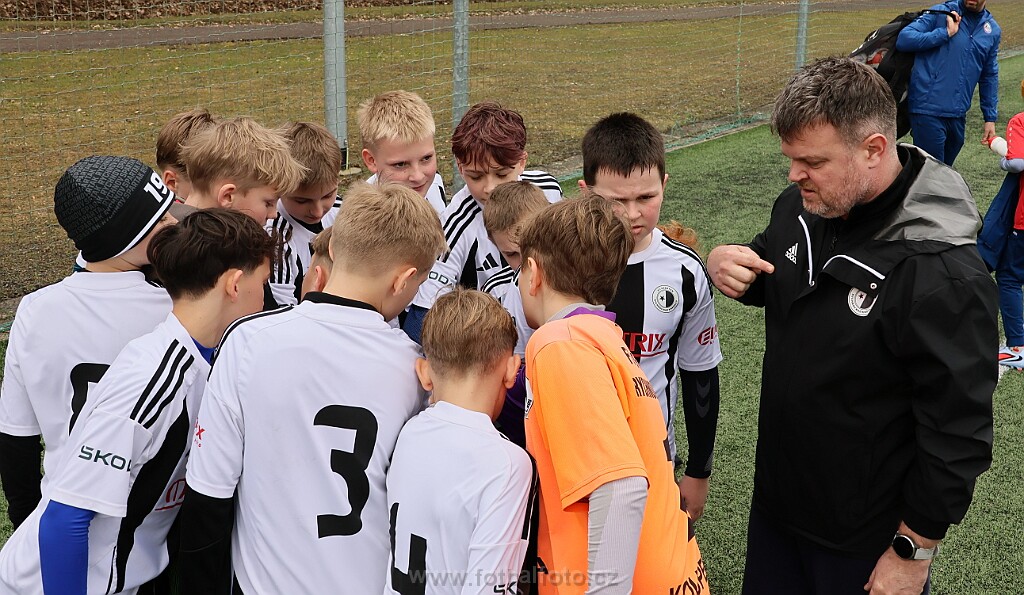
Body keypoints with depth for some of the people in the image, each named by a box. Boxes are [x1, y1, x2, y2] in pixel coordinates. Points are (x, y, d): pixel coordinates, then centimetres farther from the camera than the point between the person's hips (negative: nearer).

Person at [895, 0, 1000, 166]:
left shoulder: (993, 30, 10)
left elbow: (989, 77, 16)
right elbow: (903, 39, -14)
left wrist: (990, 118, 14)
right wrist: (946, 33, -17)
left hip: (958, 115, 5)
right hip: (929, 112, -5)